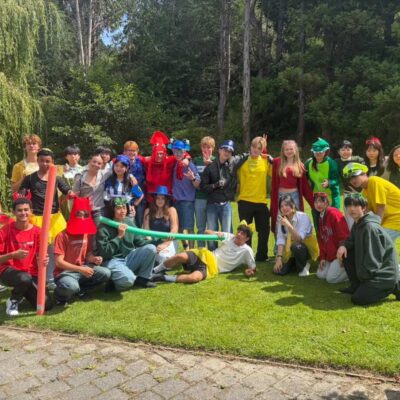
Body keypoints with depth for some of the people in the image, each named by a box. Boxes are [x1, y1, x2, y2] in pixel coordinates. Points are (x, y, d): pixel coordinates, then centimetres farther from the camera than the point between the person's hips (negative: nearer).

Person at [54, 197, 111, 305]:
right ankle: (60, 294, 0)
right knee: (71, 287, -38)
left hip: (82, 270, 6)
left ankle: (80, 290, 5)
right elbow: (59, 262, -18)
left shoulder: (87, 234, 4)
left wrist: (94, 258, -12)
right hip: (65, 272, -6)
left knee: (106, 273, -16)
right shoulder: (63, 236, -15)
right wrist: (80, 269, -25)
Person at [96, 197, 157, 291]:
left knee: (151, 248, -16)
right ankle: (115, 283, 2)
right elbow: (104, 253, -18)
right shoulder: (104, 227, -12)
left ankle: (142, 279, 1)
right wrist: (119, 236, -20)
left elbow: (139, 241, 8)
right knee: (128, 279, -36)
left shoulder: (129, 222, 5)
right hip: (113, 261, -6)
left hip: (129, 258, 6)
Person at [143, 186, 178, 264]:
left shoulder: (171, 210, 5)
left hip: (168, 242, -2)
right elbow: (146, 229, 6)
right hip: (152, 242, 2)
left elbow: (174, 229, -4)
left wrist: (165, 244, -16)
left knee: (163, 256, -35)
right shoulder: (148, 211, 13)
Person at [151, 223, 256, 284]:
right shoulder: (229, 237, 9)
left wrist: (249, 271, -14)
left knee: (194, 278, -38)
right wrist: (217, 234, -7)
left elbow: (253, 268, 8)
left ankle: (164, 278, -23)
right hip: (206, 256, 3)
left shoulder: (246, 251, 2)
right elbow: (208, 232, 14)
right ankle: (154, 271, -12)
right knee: (182, 256, -30)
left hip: (213, 268, -3)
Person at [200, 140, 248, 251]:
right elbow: (203, 186, 0)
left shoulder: (234, 163, 2)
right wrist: (215, 185, -13)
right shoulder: (210, 166, -1)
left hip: (226, 205, 0)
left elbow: (245, 156, 17)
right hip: (212, 204, 0)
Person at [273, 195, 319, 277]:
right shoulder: (281, 219, -5)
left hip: (307, 247, -4)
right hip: (289, 250, 5)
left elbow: (299, 238, -28)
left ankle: (303, 267, -8)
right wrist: (279, 258, -20)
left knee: (296, 246, -38)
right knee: (280, 270, -14)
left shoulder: (303, 216, -19)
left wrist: (288, 225, -41)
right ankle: (296, 264, 17)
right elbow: (280, 239, -10)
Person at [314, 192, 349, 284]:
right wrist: (322, 257, 5)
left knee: (331, 278, -13)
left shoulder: (334, 213, -16)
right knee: (320, 274, 2)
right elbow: (321, 240, 11)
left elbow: (343, 236, -19)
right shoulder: (321, 217, 11)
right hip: (330, 255, 9)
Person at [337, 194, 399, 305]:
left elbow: (373, 258, -23)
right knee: (346, 252, 3)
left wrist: (363, 275, -12)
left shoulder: (370, 227, -24)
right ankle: (356, 286, 13)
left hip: (384, 273, -9)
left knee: (358, 299, -15)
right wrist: (344, 245, -7)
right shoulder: (358, 224, 5)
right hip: (369, 268, 9)